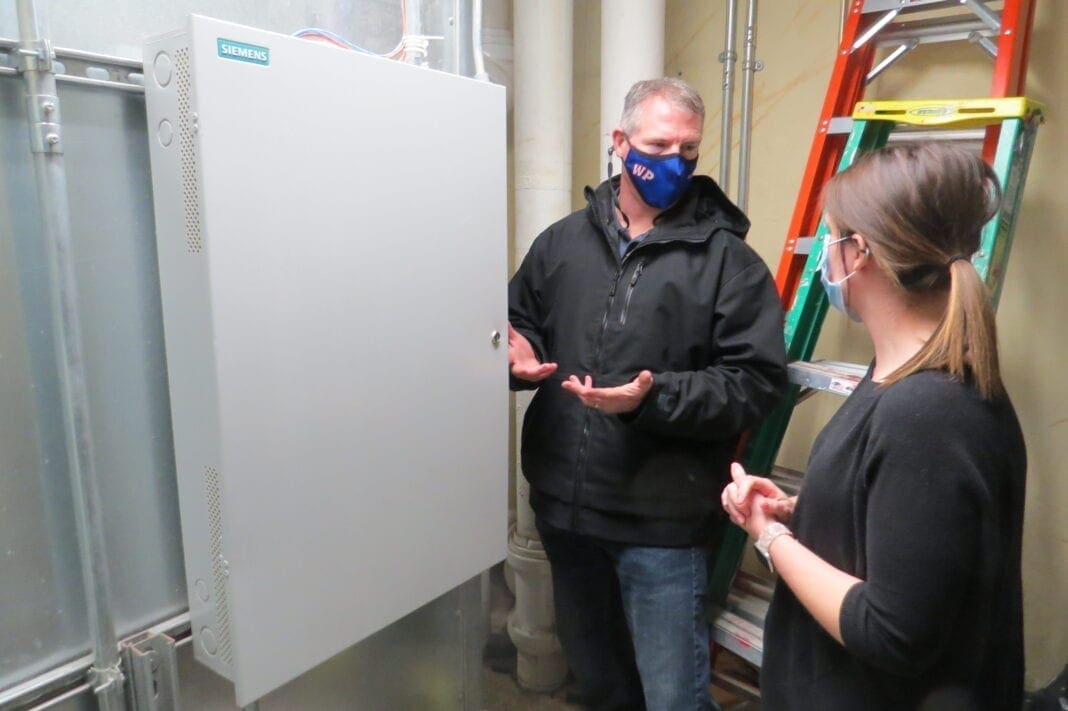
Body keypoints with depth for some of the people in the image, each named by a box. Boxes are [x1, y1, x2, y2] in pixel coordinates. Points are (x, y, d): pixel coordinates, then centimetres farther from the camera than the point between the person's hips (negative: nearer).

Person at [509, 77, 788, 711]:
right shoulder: (562, 241, 5)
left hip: (662, 521, -4)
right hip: (563, 506, 5)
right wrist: (520, 353, -7)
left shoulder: (728, 259, -7)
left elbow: (757, 382, -11)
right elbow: (519, 321, 16)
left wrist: (653, 397, -24)